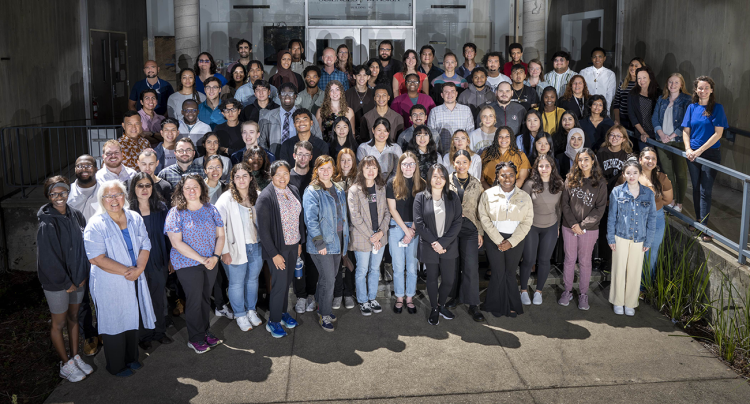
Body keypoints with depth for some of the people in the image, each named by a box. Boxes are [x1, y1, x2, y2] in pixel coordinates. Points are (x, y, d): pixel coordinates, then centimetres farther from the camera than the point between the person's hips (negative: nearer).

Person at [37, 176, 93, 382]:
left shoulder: (76, 216, -2)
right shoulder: (47, 225, -19)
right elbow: (48, 259, -18)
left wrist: (83, 276, 1)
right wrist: (65, 283, -13)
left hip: (77, 279, 6)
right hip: (56, 282, -5)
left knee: (73, 318, 18)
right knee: (59, 323, 9)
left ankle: (75, 357, 33)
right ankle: (66, 364, 23)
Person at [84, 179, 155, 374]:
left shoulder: (135, 218, 3)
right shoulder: (95, 225, -14)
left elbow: (145, 246, 3)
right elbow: (97, 258, -20)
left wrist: (138, 269, -14)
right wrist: (126, 271, -20)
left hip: (134, 280, 5)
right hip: (109, 285, -5)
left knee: (133, 320, 18)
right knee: (114, 324, 6)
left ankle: (131, 358, 37)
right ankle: (116, 366, 24)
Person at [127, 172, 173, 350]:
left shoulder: (161, 207, 2)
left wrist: (169, 259, 6)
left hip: (159, 262, 3)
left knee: (159, 298, 13)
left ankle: (159, 331, 30)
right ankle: (143, 336, 24)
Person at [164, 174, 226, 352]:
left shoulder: (211, 209, 4)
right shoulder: (176, 213, -8)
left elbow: (220, 235, 6)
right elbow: (177, 243, -14)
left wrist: (215, 256, -11)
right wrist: (202, 259, -17)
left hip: (210, 263, 4)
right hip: (188, 264, -4)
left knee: (206, 298, 13)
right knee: (194, 300, 2)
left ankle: (206, 331, 30)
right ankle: (195, 339, 17)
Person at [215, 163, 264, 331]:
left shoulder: (257, 196, 4)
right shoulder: (226, 199, -10)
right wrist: (224, 251, -15)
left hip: (256, 247, 4)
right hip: (236, 248, -4)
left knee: (253, 280, 17)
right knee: (237, 283, 7)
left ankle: (251, 310, 35)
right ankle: (240, 315, 24)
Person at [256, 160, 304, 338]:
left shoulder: (294, 190, 2)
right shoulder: (266, 197, -18)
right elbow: (263, 229, -17)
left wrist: (300, 242, 11)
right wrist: (274, 254, -16)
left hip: (293, 246, 6)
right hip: (277, 247, -6)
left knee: (287, 281, 15)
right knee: (280, 283, -2)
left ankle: (283, 312, 34)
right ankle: (273, 321, 13)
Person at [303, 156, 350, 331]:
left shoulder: (339, 190, 10)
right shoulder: (312, 192, -12)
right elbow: (311, 220, -16)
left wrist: (345, 238, 12)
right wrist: (320, 243, -19)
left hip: (337, 242, 7)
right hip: (322, 244, -7)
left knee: (330, 278, 15)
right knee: (328, 280, -6)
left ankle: (323, 308, 30)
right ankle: (324, 315, 9)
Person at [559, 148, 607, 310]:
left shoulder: (600, 183, -3)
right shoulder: (570, 180, 1)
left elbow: (600, 208, -6)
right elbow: (565, 204, 0)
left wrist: (582, 225, -14)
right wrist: (573, 224, -12)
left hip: (589, 229, -1)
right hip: (569, 228, 2)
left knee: (585, 261, 8)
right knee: (569, 259, 10)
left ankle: (583, 294, 20)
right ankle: (567, 291, 23)